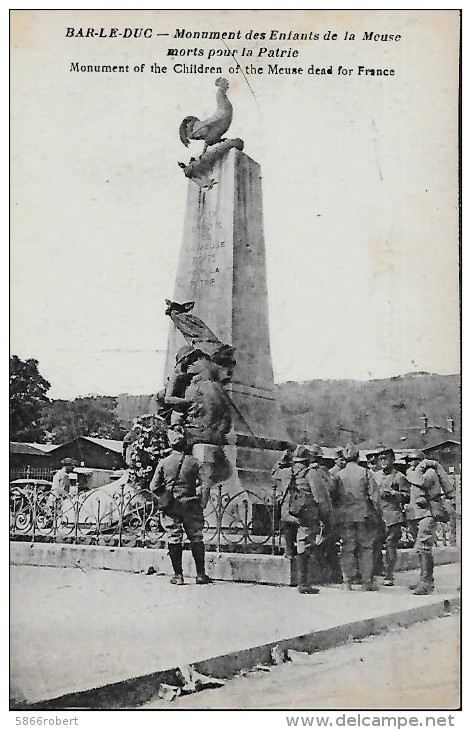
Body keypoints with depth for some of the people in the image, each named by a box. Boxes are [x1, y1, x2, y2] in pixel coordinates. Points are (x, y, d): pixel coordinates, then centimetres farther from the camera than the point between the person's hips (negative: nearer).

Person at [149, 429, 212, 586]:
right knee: (196, 538, 9)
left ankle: (178, 575, 4)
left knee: (174, 539, 5)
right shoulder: (194, 462, -2)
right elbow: (203, 485, -7)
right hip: (190, 505, 0)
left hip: (170, 507, 0)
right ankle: (200, 574, 10)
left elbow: (154, 487, 0)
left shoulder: (163, 463, -2)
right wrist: (202, 505, 1)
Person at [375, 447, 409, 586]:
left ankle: (389, 576, 2)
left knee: (390, 545, -4)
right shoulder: (376, 475, 18)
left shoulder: (399, 477, 2)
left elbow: (407, 496, -3)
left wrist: (392, 494, -16)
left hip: (392, 516, -4)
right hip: (376, 516, 4)